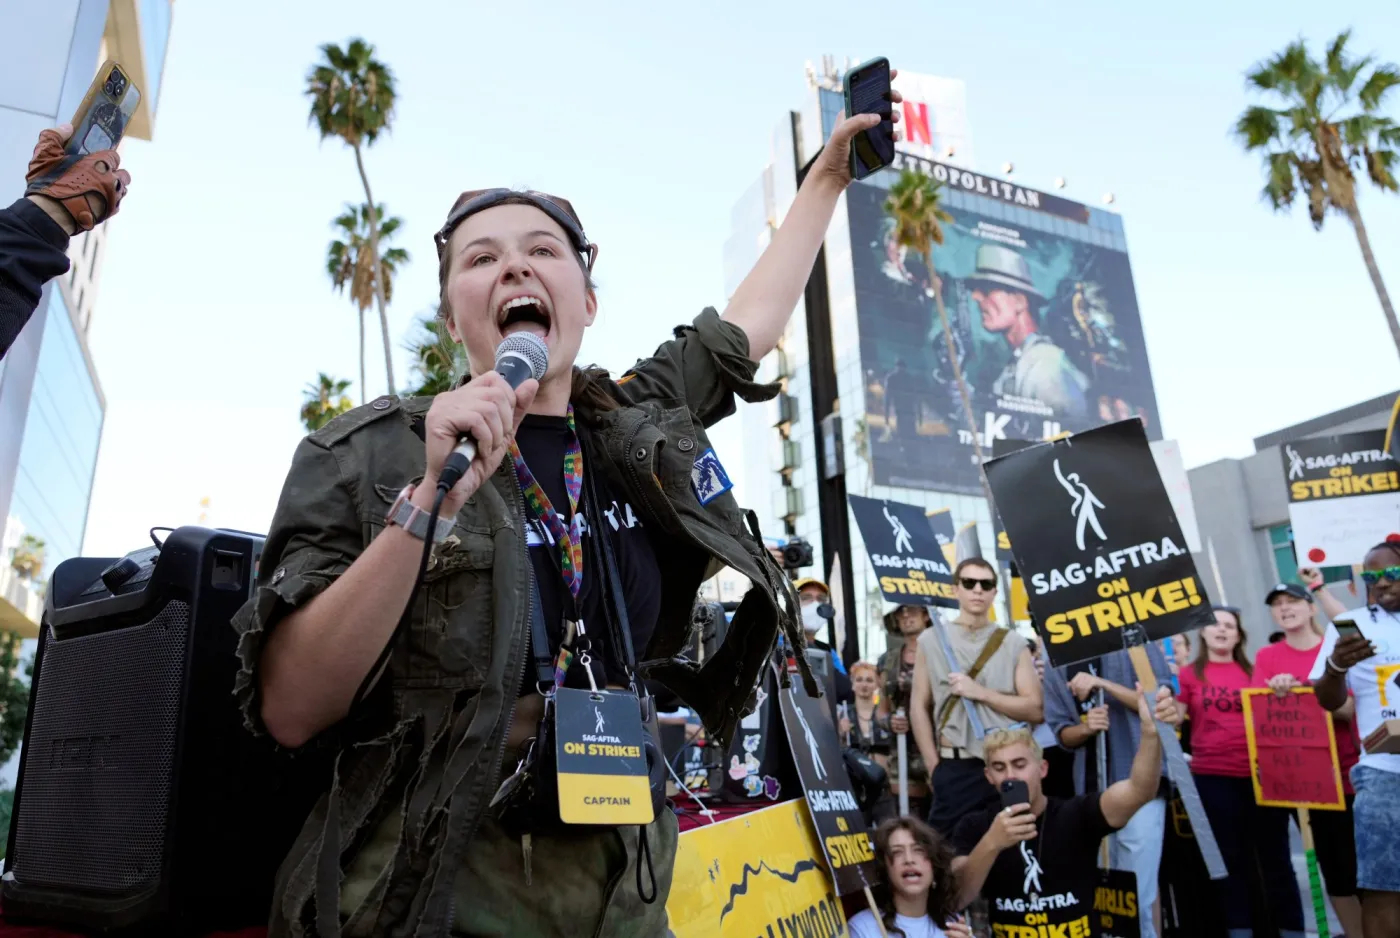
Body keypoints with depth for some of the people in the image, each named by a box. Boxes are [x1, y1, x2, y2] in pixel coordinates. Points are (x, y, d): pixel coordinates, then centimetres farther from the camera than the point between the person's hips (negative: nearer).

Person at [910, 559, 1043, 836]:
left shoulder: (1013, 645, 6)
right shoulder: (931, 641, 4)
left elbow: (1035, 710, -1)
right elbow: (919, 707, 3)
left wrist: (980, 692, -12)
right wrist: (934, 767, -3)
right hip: (956, 768, -1)